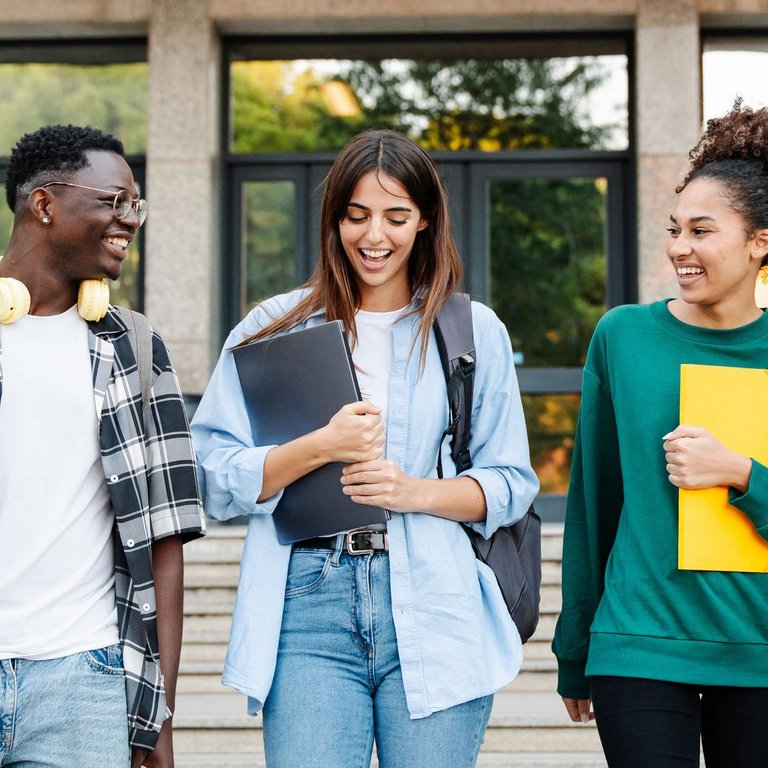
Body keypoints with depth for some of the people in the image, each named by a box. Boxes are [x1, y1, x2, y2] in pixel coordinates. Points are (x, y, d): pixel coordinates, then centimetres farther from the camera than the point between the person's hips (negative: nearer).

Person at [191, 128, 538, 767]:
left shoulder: (474, 331, 11)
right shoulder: (275, 329, 10)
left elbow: (511, 484, 9)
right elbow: (214, 481, 3)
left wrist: (415, 492, -9)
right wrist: (321, 446, -12)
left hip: (434, 612, 1)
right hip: (309, 605, 0)